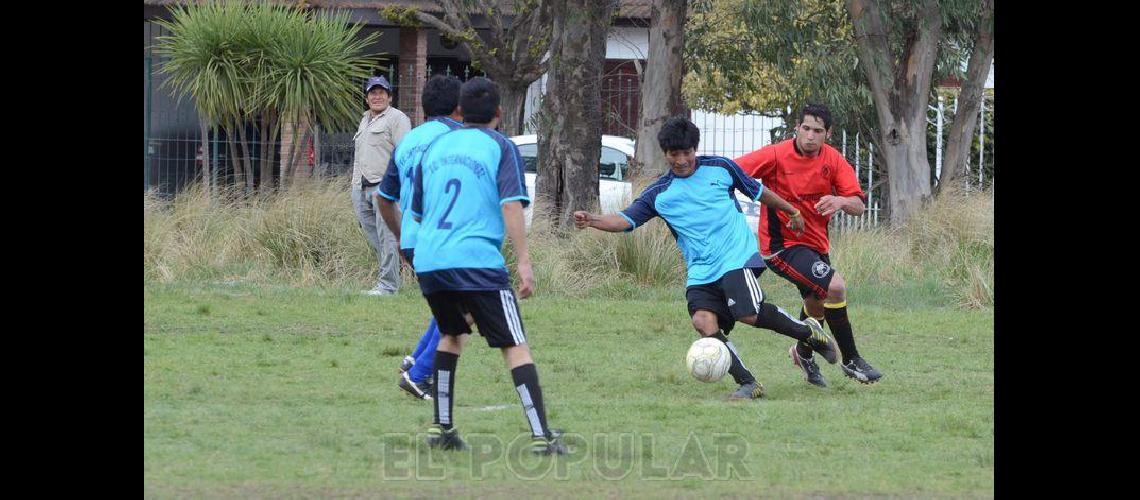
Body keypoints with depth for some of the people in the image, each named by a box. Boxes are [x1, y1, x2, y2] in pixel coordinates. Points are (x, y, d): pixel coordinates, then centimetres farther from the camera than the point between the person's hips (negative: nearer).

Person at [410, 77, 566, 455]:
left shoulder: (436, 146, 18)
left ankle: (441, 428, 23)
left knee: (452, 334, 27)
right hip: (477, 261, -6)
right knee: (515, 346, -4)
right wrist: (523, 262, -10)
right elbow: (511, 206, -9)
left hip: (427, 262, 6)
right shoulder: (500, 147, 3)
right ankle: (541, 436, -13)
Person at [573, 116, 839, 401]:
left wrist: (792, 211, 28)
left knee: (749, 313, -24)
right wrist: (591, 221, -22)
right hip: (700, 271, 3)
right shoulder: (658, 194, 6)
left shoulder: (720, 168, 5)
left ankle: (809, 332, 2)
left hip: (737, 257, -3)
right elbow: (625, 220, -3)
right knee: (703, 321, -20)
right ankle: (747, 384, -12)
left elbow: (758, 192, 19)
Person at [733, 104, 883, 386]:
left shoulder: (833, 160, -3)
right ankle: (850, 360, -11)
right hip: (782, 244, -7)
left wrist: (841, 201, -28)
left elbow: (858, 206, -7)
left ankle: (803, 353, 55)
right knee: (835, 286, -24)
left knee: (817, 306, 24)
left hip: (816, 244, 7)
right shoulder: (776, 155, -16)